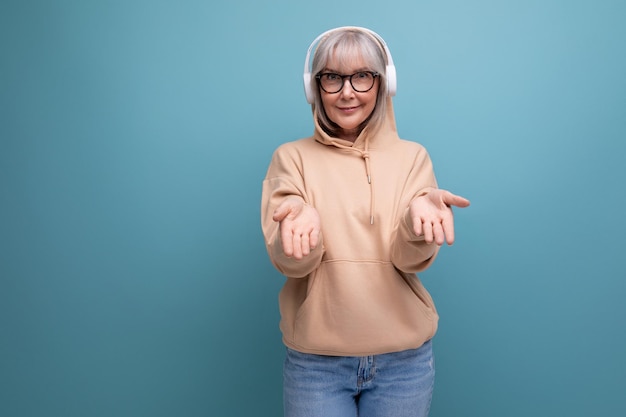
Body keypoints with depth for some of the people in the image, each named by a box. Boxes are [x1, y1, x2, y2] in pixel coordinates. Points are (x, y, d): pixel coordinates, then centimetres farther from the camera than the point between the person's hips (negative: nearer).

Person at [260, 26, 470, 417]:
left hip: (405, 357, 1)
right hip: (315, 359, -1)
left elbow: (412, 259, -9)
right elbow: (290, 261, -11)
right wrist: (301, 219, -32)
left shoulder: (411, 156, 1)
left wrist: (419, 210, -30)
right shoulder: (292, 157, -1)